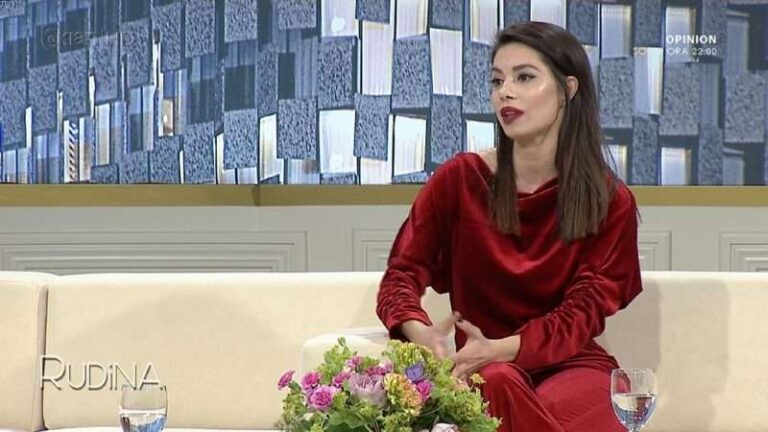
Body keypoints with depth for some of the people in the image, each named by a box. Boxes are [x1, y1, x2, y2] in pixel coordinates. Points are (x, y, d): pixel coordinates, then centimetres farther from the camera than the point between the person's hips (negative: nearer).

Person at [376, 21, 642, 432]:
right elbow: (401, 274, 1)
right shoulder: (458, 179, 3)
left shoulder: (611, 200, 1)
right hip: (485, 367, 0)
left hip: (570, 364, 0)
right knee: (497, 385, -37)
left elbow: (584, 310, -7)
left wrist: (500, 349, -26)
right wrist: (421, 333, -24)